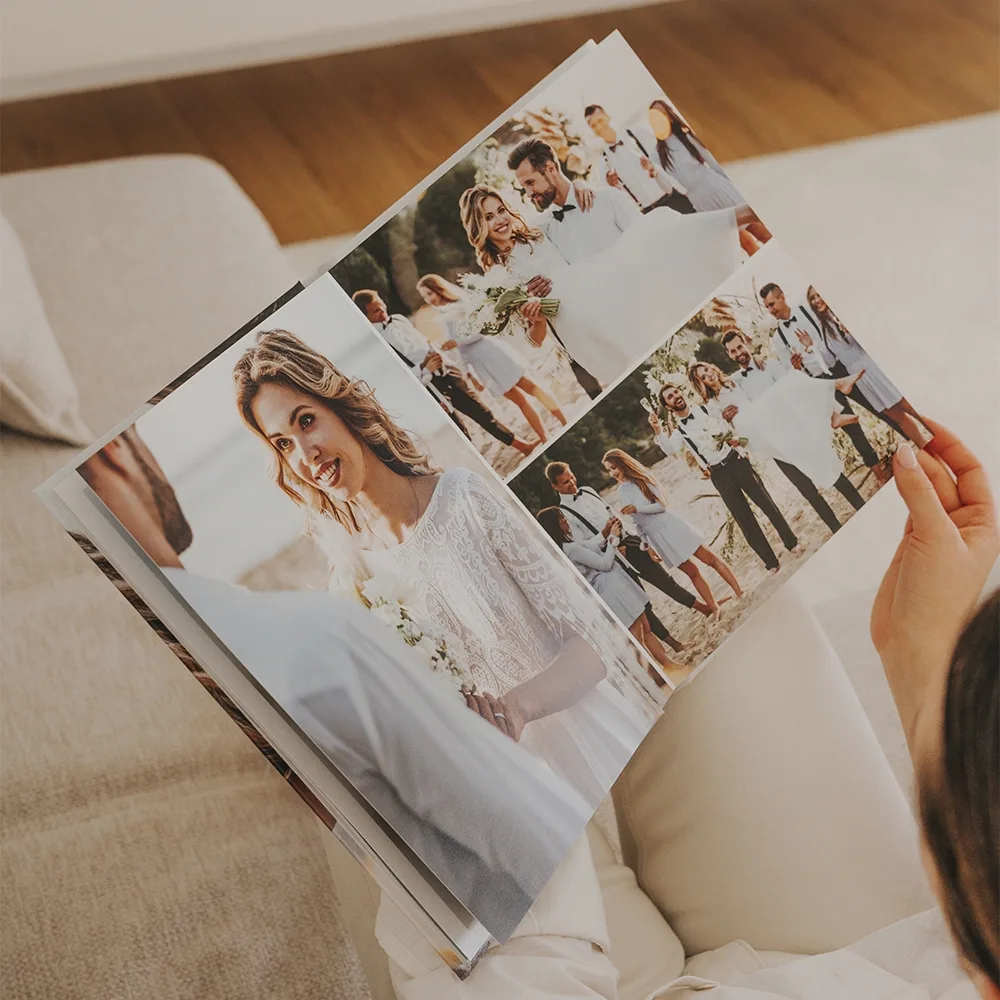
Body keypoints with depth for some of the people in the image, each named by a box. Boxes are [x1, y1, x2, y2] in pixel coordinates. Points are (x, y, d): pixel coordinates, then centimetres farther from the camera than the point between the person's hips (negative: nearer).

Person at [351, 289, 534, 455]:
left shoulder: (398, 319, 8)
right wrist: (424, 368, -29)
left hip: (445, 372, 7)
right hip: (428, 387, -7)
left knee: (480, 411, 15)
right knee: (460, 435, 0)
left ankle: (521, 445, 28)